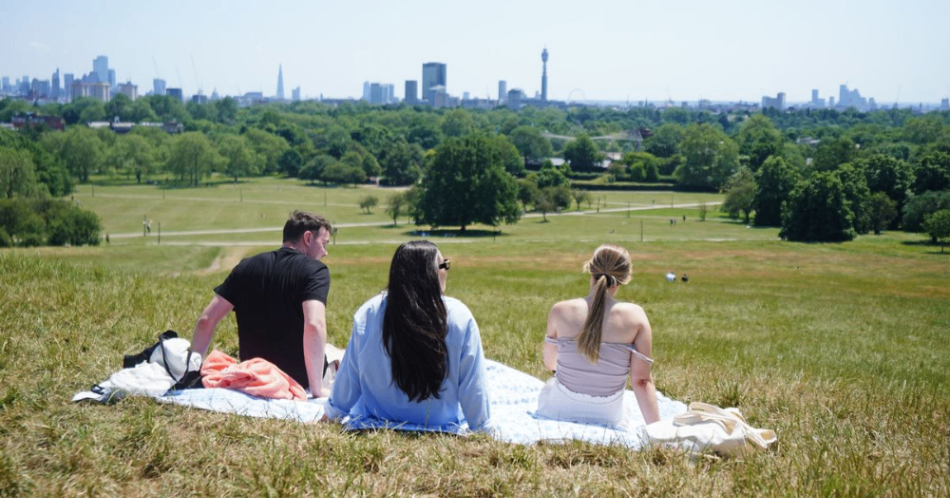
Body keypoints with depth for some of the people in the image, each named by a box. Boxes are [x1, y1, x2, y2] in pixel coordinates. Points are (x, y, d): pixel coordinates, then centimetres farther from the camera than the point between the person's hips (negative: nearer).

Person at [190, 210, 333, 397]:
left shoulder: (246, 267, 0)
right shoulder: (315, 271, -14)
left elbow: (206, 320, -3)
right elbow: (314, 325, -31)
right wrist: (317, 389, -26)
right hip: (301, 380, -4)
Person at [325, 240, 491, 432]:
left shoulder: (369, 314, -11)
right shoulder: (459, 317, -18)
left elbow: (347, 380, -1)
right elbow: (473, 391, -13)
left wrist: (332, 414, 16)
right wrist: (480, 427, 2)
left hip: (373, 426, 2)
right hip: (441, 430, -2)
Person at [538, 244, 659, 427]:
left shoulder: (561, 311, -12)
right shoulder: (635, 316, -15)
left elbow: (549, 363, 3)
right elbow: (642, 380, -17)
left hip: (558, 411, -1)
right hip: (606, 417, 1)